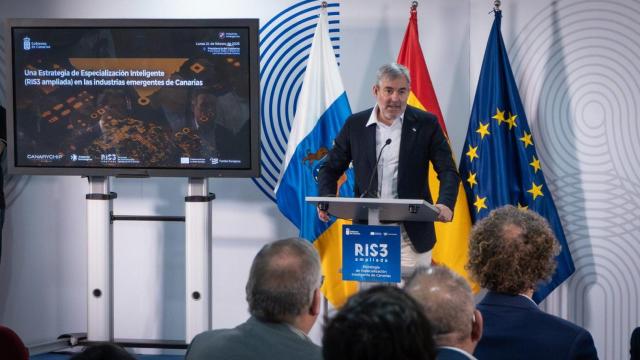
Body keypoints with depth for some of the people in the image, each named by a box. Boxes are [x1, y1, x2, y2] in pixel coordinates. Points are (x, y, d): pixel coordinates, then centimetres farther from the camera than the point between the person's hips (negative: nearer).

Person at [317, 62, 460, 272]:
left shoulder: (426, 124, 1)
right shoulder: (355, 125, 6)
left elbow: (448, 171, -1)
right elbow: (331, 168, 12)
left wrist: (445, 205, -21)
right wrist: (326, 201, -8)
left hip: (411, 234, -1)